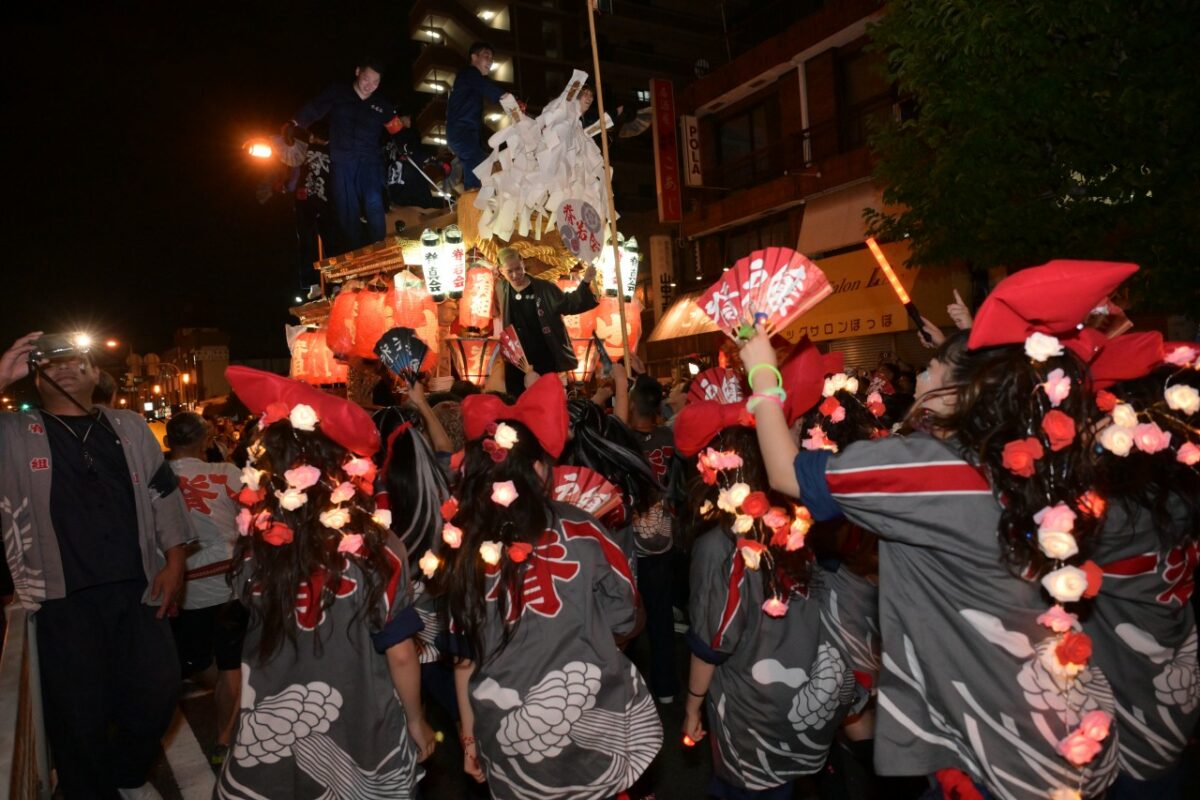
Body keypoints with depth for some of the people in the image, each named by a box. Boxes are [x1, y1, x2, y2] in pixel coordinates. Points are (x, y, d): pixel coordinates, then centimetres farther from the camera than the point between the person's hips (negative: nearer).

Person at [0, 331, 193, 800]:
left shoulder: (130, 428, 9)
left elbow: (163, 495, 10)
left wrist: (174, 562, 2)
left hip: (136, 590, 2)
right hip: (64, 600, -2)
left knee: (158, 692, 8)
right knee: (79, 714, 7)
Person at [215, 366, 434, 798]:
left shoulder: (254, 545, -14)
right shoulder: (377, 549, -22)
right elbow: (400, 654, -13)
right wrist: (417, 721, 3)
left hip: (269, 739, 3)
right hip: (359, 739, -2)